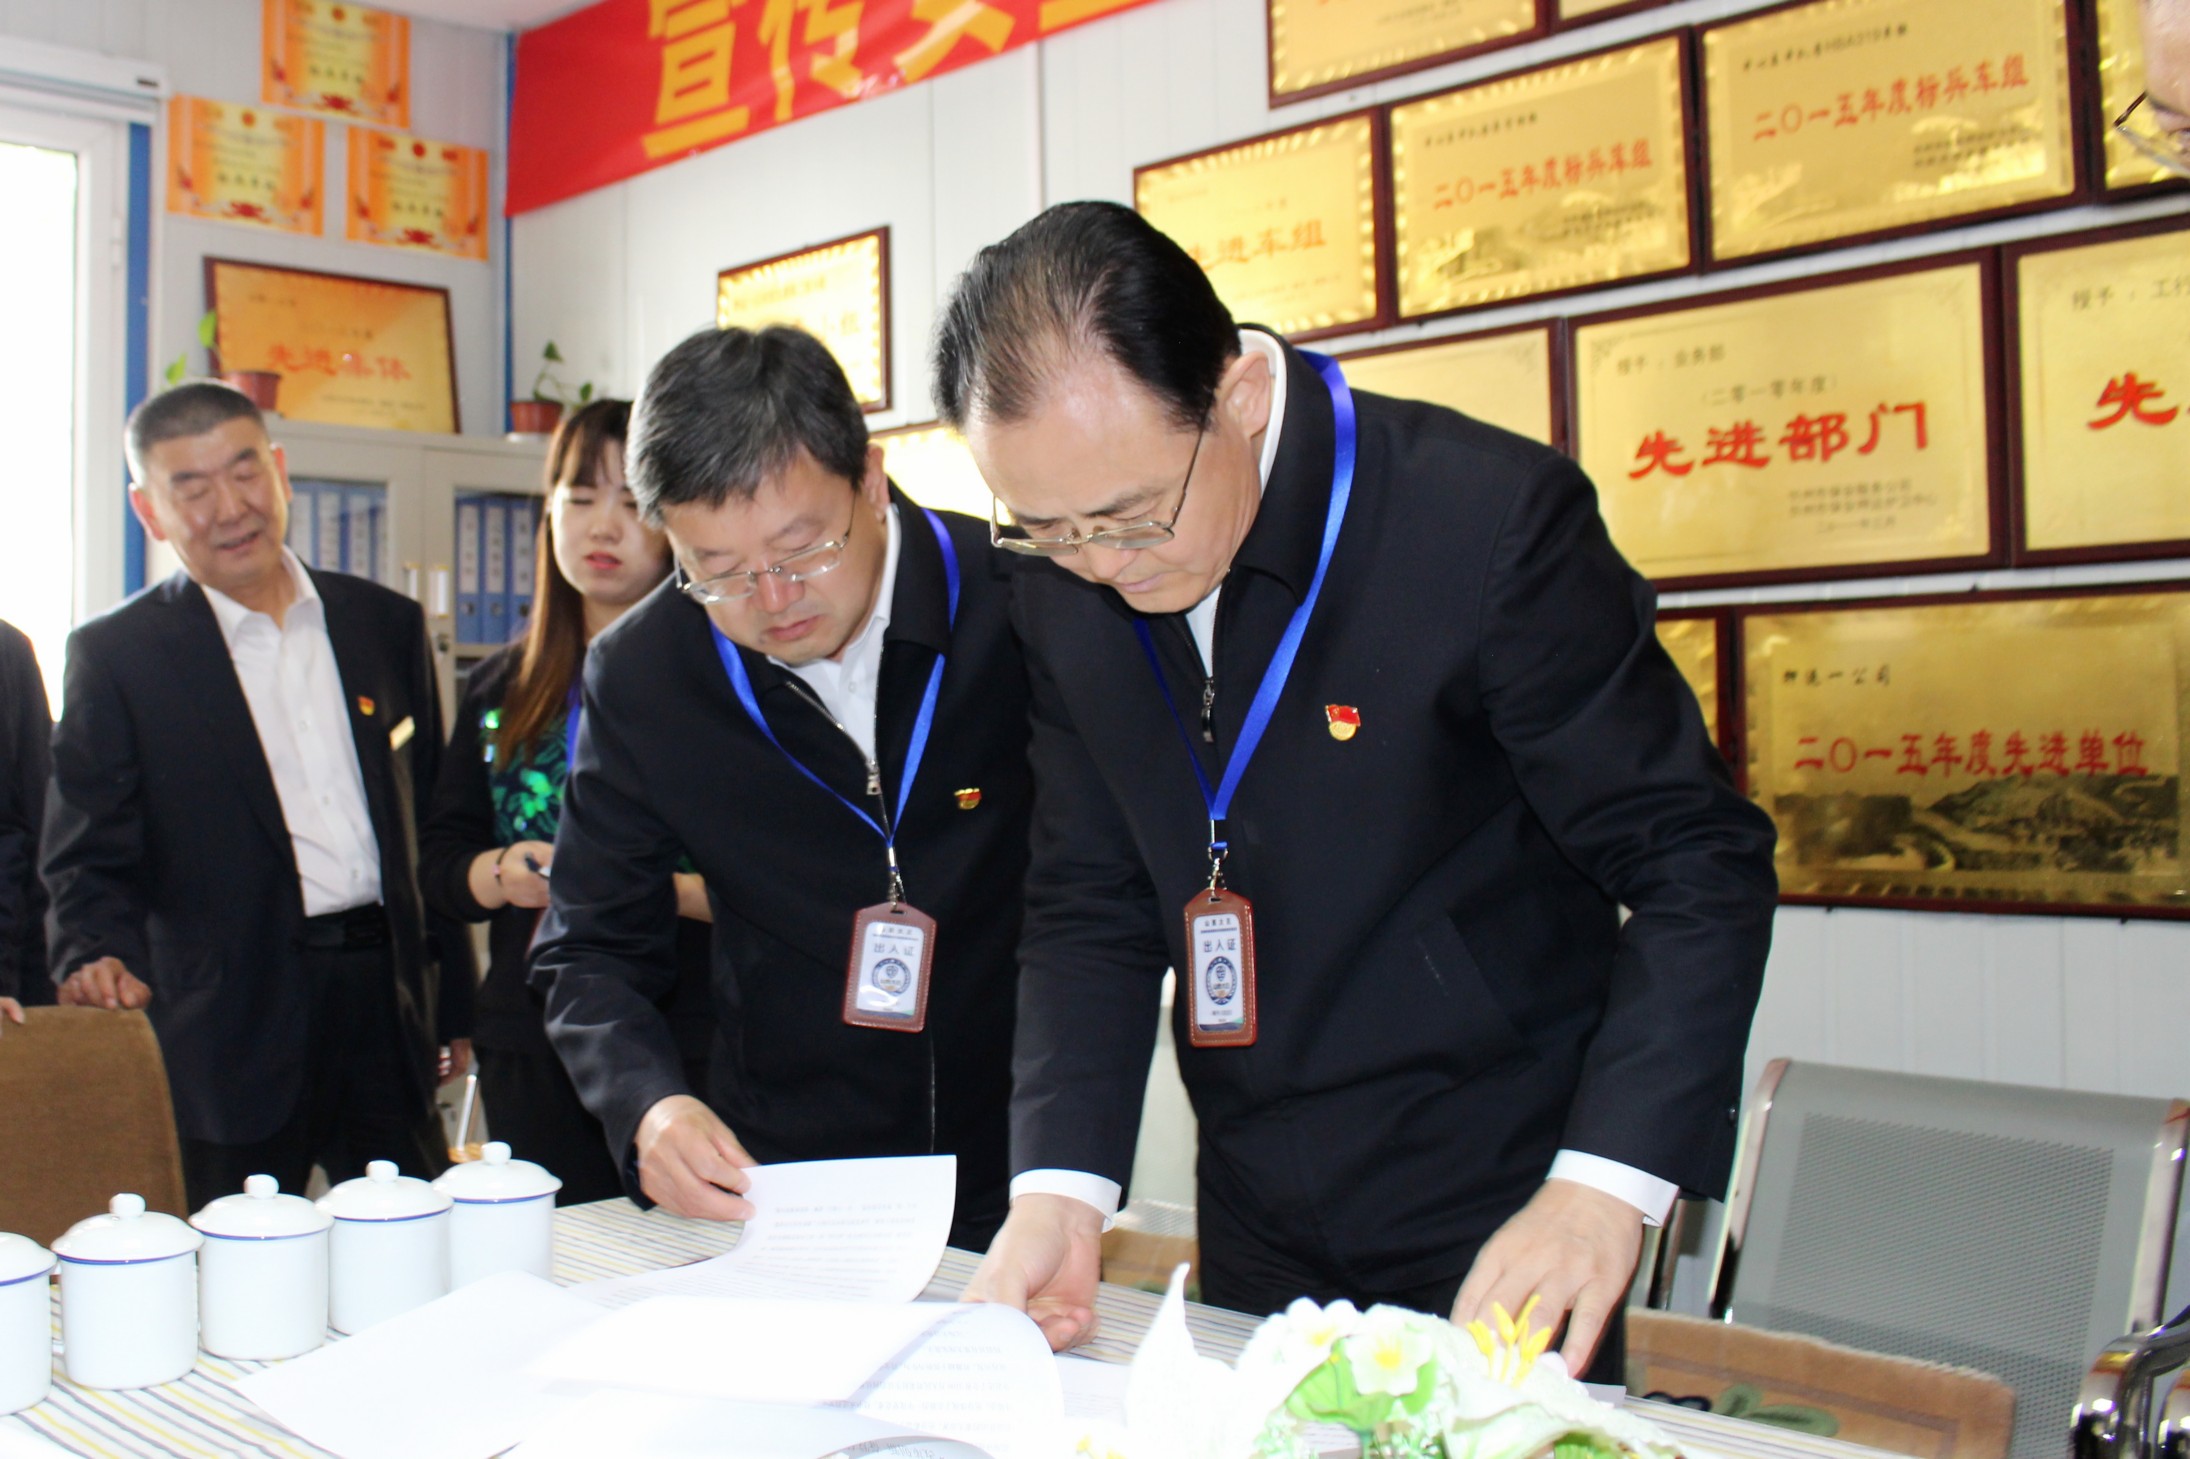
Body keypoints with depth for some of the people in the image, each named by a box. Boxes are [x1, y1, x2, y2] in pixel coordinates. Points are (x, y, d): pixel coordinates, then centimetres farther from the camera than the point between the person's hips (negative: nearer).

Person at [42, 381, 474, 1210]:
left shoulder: (386, 624, 11)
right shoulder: (114, 656, 2)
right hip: (231, 1035, -3)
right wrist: (98, 954, -21)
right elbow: (88, 855, 1)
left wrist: (455, 1009, 12)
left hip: (389, 1014, 3)